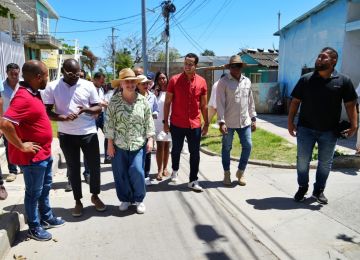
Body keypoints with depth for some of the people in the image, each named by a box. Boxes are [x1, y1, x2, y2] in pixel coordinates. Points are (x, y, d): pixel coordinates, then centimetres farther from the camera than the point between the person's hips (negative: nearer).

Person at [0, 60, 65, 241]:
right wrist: (22, 146, -24)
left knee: (45, 188, 22)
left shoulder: (33, 93, 7)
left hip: (45, 153, 9)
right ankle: (34, 228, 25)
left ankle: (46, 218, 40)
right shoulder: (23, 97, -25)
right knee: (34, 192, 8)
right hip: (33, 157, -9)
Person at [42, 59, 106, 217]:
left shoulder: (88, 85, -3)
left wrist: (85, 109, -20)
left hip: (89, 133, 1)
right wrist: (63, 118, -21)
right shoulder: (52, 87, -4)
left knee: (94, 166, 8)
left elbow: (98, 108, 1)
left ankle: (95, 196, 30)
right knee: (73, 168, 11)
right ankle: (78, 201, 27)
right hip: (66, 135, 0)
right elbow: (46, 111, -4)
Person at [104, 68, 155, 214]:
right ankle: (125, 199, 28)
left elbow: (149, 121, 5)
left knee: (137, 172, -7)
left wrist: (150, 139, -1)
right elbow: (109, 123, -2)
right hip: (119, 144, 0)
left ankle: (139, 199, 16)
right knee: (121, 173, 7)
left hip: (138, 144, 0)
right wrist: (110, 143, -5)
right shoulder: (114, 101, -3)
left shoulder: (143, 100, 2)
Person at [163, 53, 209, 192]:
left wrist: (206, 123, 6)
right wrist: (165, 122, -3)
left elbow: (204, 105, 6)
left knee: (195, 153, 4)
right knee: (176, 150, 15)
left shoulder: (202, 82, 0)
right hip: (177, 124, -1)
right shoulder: (174, 80, -5)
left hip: (195, 124, 1)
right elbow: (167, 102, -1)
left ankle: (193, 181, 15)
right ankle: (175, 170, 42)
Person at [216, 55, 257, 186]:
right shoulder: (223, 82, -7)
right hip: (228, 122, -4)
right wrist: (221, 122, -17)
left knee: (247, 146, 4)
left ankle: (240, 172, 22)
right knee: (226, 148, 7)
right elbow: (220, 103, -11)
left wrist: (253, 118, 11)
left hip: (245, 121, 4)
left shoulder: (247, 81, 8)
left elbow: (250, 101, 13)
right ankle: (227, 174, 23)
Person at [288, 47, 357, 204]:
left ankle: (319, 190, 29)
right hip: (306, 129, 0)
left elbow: (350, 104, 0)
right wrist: (290, 122, -4)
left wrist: (353, 125, -9)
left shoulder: (343, 81, -2)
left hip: (329, 131, 0)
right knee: (302, 161, 7)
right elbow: (295, 102, 2)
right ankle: (302, 188, 26)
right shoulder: (305, 79, 0)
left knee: (325, 163, 11)